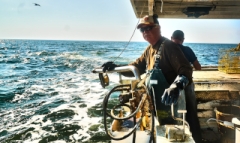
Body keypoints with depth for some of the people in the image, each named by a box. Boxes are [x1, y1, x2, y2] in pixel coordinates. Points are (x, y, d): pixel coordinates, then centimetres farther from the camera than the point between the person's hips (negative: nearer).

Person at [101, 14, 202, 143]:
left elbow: (186, 69, -28)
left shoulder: (168, 46, -17)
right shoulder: (149, 50, 12)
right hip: (158, 105, 9)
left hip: (171, 104, -9)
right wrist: (116, 67, -2)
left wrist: (176, 86, -47)